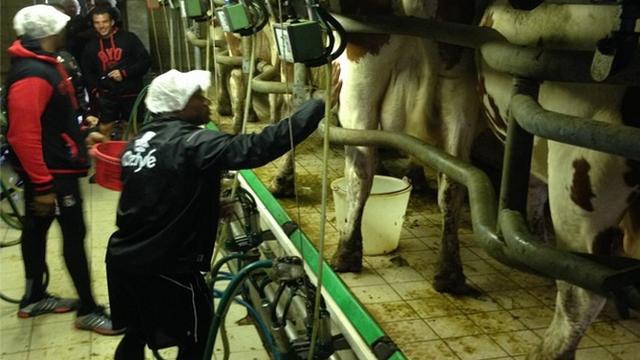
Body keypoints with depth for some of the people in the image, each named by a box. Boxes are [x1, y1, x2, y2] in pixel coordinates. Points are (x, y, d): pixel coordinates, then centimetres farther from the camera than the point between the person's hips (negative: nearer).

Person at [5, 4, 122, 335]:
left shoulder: (43, 64, 9)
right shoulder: (31, 75, -24)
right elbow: (24, 136, -27)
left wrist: (82, 137, 19)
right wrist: (43, 185, -26)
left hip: (52, 168, 10)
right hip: (52, 171, -10)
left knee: (36, 229, 18)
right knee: (74, 235, -3)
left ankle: (34, 298, 33)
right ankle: (88, 311, 7)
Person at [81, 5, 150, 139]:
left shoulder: (128, 38, -2)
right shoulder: (91, 46, 9)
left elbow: (145, 61, -6)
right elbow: (87, 73, 17)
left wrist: (124, 73, -15)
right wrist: (94, 91, 1)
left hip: (131, 93, -2)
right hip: (106, 95, 2)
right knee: (104, 129, -2)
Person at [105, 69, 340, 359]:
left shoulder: (140, 140, 7)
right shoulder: (192, 144, -20)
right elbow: (257, 148, -31)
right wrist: (319, 105, -29)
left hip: (123, 257, 8)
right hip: (164, 266, -8)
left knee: (136, 333, 26)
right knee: (196, 337, 12)